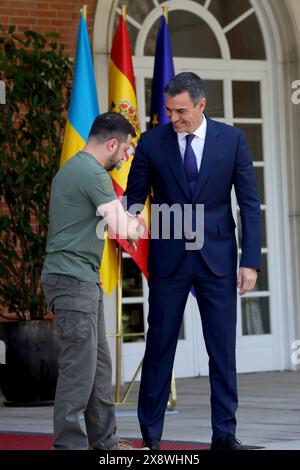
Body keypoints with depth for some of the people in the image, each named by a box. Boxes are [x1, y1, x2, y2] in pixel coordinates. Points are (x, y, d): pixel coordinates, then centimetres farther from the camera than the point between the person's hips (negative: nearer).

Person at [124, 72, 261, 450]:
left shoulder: (232, 140, -1)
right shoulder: (152, 143, -2)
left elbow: (249, 203, 0)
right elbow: (133, 199, 2)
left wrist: (250, 260, -6)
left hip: (217, 257, 0)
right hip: (168, 258, 0)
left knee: (223, 346, 2)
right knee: (159, 345, 2)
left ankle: (224, 434, 9)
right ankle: (151, 435, 10)